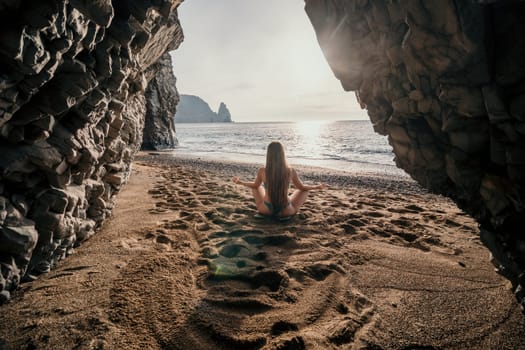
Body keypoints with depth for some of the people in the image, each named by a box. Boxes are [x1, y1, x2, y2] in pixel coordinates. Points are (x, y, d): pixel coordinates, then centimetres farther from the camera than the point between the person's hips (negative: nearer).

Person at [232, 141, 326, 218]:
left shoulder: (262, 171, -14)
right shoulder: (291, 171, -15)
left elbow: (255, 185, 7)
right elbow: (302, 187, 1)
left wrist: (239, 182, 26)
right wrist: (318, 187, 20)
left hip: (266, 210, 1)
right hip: (286, 212, -1)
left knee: (257, 187, 28)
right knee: (305, 190, 21)